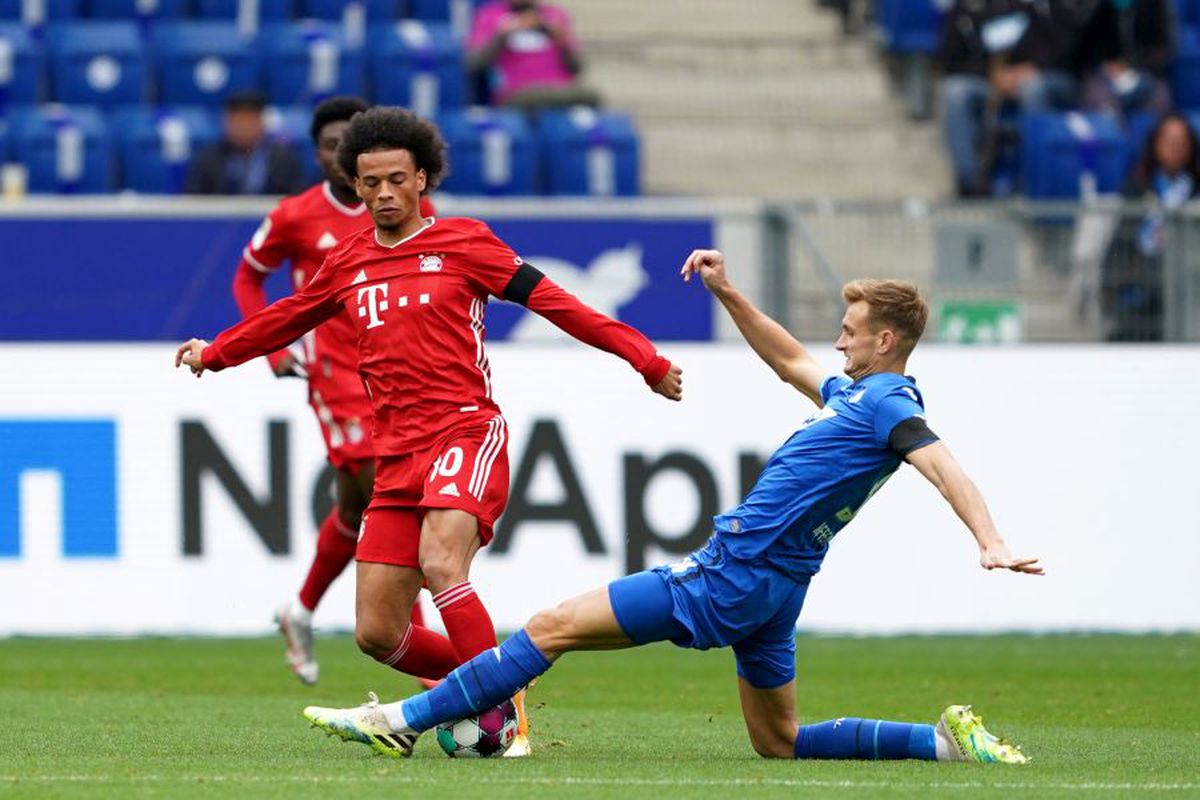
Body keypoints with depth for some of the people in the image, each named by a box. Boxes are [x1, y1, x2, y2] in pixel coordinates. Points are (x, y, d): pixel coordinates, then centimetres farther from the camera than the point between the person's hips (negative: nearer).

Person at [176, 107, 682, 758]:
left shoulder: (462, 242, 2)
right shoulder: (348, 263, 16)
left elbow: (551, 301, -1)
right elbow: (289, 317, 35)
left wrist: (645, 360, -7)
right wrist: (214, 353, 47)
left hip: (465, 432, -6)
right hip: (396, 457, 6)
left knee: (440, 564, -32)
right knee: (377, 635, -1)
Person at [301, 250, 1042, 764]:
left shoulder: (888, 404, -11)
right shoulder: (856, 396, 16)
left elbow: (945, 467, -24)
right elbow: (790, 358, 32)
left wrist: (992, 544, -38)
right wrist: (726, 290, 26)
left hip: (733, 579, -10)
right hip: (769, 589, 10)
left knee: (554, 626, -7)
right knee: (781, 743, 18)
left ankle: (405, 720, -5)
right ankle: (946, 742, 9)